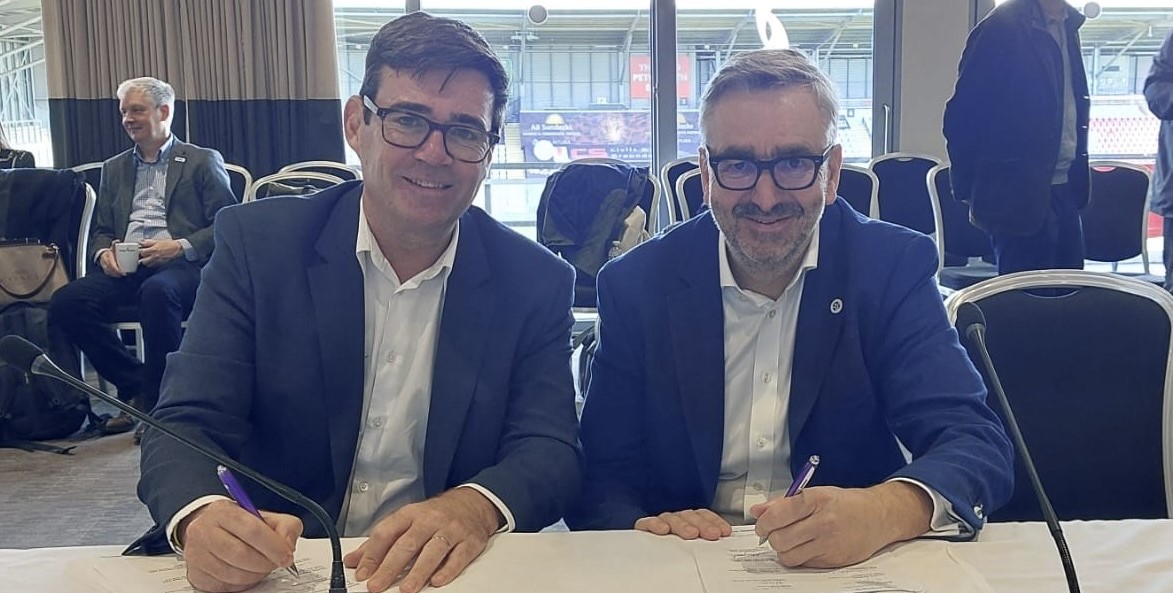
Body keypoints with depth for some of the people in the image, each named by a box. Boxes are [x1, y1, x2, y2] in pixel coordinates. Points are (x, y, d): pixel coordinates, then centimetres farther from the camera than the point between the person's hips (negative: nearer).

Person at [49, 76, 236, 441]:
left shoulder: (203, 161, 10)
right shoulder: (114, 168, 25)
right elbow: (100, 230, 22)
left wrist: (180, 247, -16)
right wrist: (104, 253, -2)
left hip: (182, 265, -5)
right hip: (125, 268, 5)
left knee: (157, 292, -39)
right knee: (66, 303, -22)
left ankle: (157, 400, -20)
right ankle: (135, 387, -6)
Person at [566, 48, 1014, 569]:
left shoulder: (894, 269, -6)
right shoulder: (636, 285, -4)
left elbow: (977, 444, -15)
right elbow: (602, 476, -3)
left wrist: (885, 512, -36)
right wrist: (639, 527, -26)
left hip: (852, 564, 0)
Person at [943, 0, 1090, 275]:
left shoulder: (1067, 25, 11)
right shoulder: (1002, 27, -13)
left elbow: (1071, 106, 17)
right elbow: (961, 116, -13)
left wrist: (1077, 178, 12)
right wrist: (968, 190, -9)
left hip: (1063, 189, 8)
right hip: (1019, 195, -8)